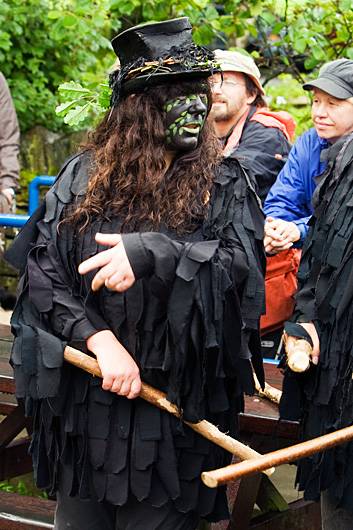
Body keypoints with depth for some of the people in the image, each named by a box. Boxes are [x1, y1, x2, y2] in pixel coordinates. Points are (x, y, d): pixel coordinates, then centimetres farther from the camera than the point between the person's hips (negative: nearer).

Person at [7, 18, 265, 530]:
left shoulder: (223, 185, -1)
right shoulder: (83, 178, 0)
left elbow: (242, 259, -16)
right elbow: (42, 271, -4)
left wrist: (151, 252, -30)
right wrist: (100, 340, -18)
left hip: (174, 401, -1)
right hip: (82, 394, 2)